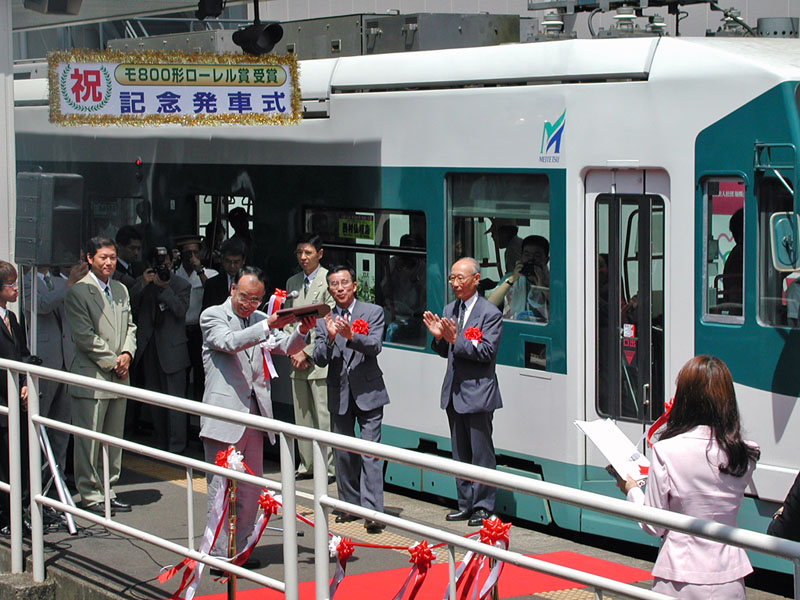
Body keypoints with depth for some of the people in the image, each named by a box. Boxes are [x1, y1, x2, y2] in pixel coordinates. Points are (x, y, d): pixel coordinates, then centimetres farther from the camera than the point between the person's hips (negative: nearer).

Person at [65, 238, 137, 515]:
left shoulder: (121, 290, 15)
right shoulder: (78, 292, -8)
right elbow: (85, 336, -12)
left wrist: (127, 354, -2)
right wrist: (112, 362, -11)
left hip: (119, 377, 7)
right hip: (92, 377, -7)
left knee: (114, 438, 11)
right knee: (89, 440, -3)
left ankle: (109, 491, 20)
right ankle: (90, 495, 5)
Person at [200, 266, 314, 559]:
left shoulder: (260, 320, 17)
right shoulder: (213, 316, -1)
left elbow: (285, 347, 8)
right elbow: (230, 342, -19)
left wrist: (302, 331, -13)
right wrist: (268, 326, -28)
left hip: (254, 413, 6)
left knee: (250, 490, 11)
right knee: (222, 487, -4)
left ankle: (239, 550, 21)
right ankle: (220, 554, 1)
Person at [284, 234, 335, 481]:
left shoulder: (328, 281, -6)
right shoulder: (292, 282, 16)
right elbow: (288, 321, 17)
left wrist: (307, 352, -12)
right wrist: (293, 352, 2)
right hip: (298, 360, 7)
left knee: (324, 416, -6)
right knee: (302, 416, 10)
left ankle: (328, 467, -1)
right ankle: (307, 465, 17)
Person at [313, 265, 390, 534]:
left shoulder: (373, 312, 0)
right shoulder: (324, 320, 6)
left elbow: (375, 346, -14)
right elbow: (320, 359, -3)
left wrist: (351, 335, -32)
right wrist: (330, 338, -22)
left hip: (368, 392, -3)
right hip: (339, 394, 3)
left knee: (370, 452, -9)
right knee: (342, 453, 10)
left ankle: (372, 511, -12)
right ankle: (350, 504, 22)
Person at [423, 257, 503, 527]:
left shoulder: (490, 313, -10)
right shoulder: (449, 310, 12)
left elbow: (486, 352, -17)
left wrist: (456, 340, -25)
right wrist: (439, 337, -6)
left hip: (478, 393, -7)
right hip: (454, 392, 7)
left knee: (481, 452, -1)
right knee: (460, 453, 13)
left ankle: (483, 507, 7)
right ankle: (466, 504, 22)